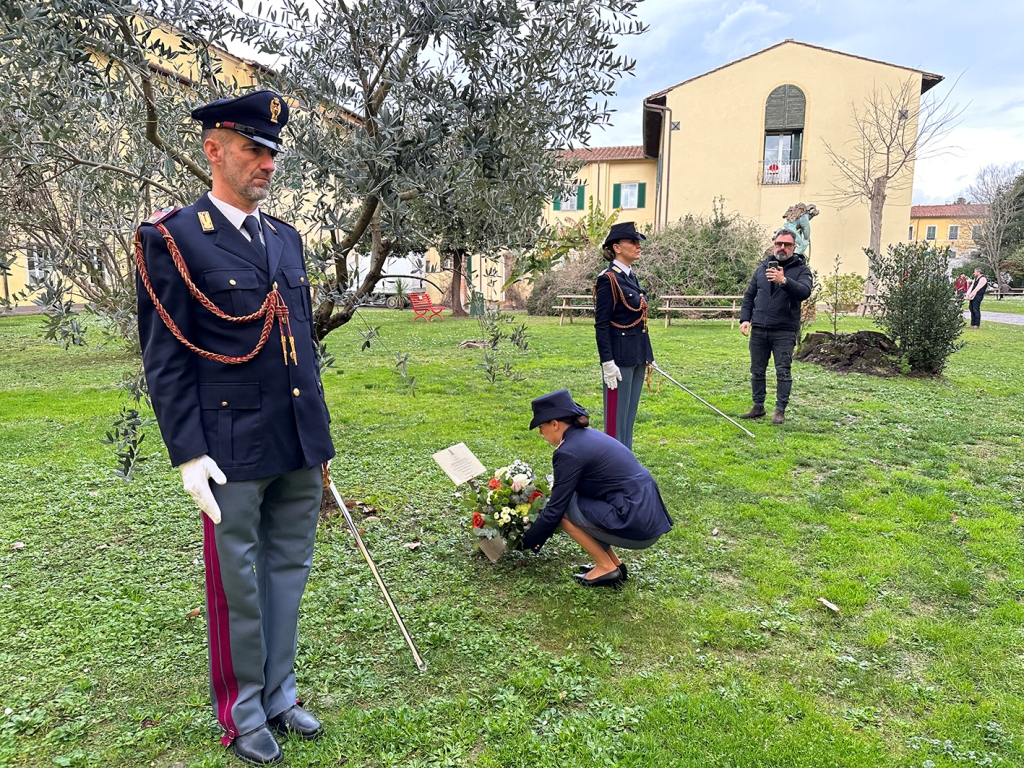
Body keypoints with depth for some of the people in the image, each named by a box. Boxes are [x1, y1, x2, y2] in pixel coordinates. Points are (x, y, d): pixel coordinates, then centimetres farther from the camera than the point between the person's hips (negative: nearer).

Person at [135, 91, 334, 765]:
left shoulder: (287, 238, 13)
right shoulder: (173, 238, -6)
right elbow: (165, 359, -8)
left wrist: (320, 432, 15)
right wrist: (188, 455, -13)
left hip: (300, 447, 6)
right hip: (233, 451, -6)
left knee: (288, 571, 16)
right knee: (238, 585, 9)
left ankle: (279, 694, 34)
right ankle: (243, 713, 28)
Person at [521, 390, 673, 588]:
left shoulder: (569, 453, -14)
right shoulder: (589, 436, 13)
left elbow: (555, 508, -8)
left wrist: (528, 542, 8)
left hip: (635, 527, -9)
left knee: (563, 509, -1)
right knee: (568, 499, 17)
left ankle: (606, 568, 6)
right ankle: (614, 563, 18)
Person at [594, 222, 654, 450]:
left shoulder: (630, 277, 14)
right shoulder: (609, 279, -13)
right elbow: (601, 325, -15)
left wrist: (647, 357, 17)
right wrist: (608, 363, -19)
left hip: (637, 357, 9)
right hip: (620, 358, -9)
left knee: (629, 415, 15)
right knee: (616, 417, 0)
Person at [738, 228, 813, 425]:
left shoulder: (801, 269, 1)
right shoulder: (762, 268, 13)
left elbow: (804, 291, -18)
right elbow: (749, 296, 17)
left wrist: (784, 281, -34)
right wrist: (745, 318, 3)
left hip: (784, 331, -4)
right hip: (759, 329, 4)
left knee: (783, 372, -2)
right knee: (757, 370, 10)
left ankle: (780, 410, 7)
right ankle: (758, 407, 21)